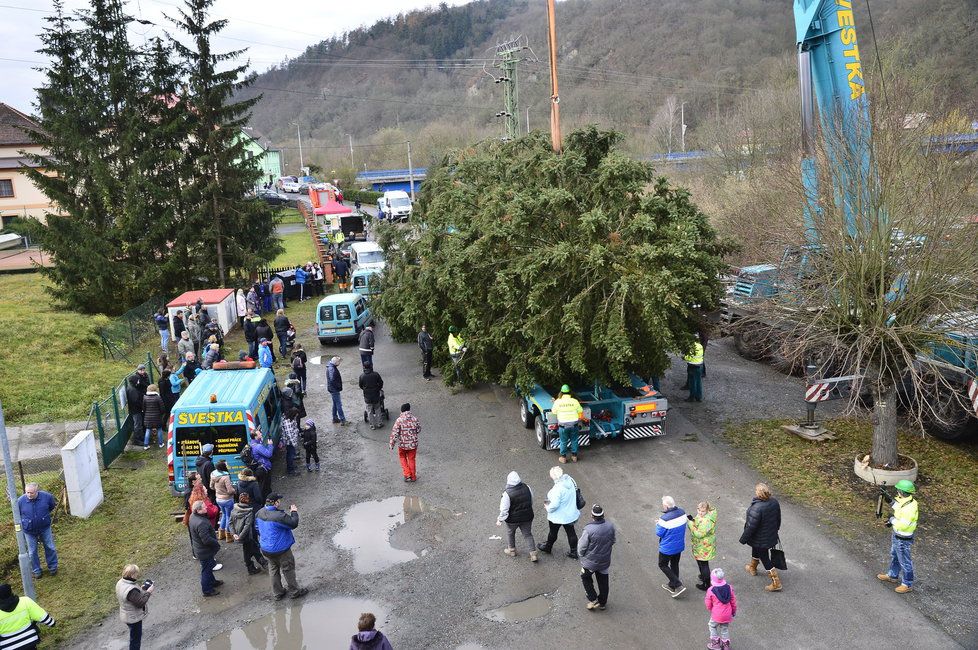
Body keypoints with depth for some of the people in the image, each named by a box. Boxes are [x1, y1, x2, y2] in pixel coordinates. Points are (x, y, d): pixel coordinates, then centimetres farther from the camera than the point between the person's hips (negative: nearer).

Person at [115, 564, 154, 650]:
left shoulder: (121, 582, -8)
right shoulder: (131, 590, -38)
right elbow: (141, 603, -31)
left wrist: (141, 589, -3)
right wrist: (148, 592, -22)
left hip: (127, 615, 9)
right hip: (133, 618, -9)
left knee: (135, 637, 29)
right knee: (135, 639, 14)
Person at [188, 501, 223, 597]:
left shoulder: (193, 516, -6)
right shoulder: (201, 523, -37)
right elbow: (207, 540, -34)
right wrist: (217, 543, -16)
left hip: (199, 549, 9)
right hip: (205, 552, -9)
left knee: (209, 567, 28)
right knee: (206, 570, 10)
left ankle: (212, 582, 48)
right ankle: (207, 590, 26)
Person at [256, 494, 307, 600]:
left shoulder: (260, 513, -6)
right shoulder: (279, 516, -32)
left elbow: (258, 529, 9)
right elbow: (294, 524, -25)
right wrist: (294, 512, -9)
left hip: (265, 549, 7)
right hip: (280, 550, -7)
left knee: (273, 570, 23)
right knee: (288, 570, 12)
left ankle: (277, 593, 35)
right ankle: (296, 591, 28)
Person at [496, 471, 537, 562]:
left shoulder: (507, 493, -28)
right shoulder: (527, 488, -14)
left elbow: (504, 509, -20)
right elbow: (531, 502, 3)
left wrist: (500, 520, -4)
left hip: (513, 519, -3)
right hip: (527, 517, 3)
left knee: (510, 533, 24)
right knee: (528, 534, 20)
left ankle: (511, 550, 42)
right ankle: (533, 554, 20)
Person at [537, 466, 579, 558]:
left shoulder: (558, 488, -33)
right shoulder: (570, 480, -10)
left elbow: (554, 505, -31)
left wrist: (548, 507, -9)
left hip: (558, 516, -6)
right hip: (571, 514, 6)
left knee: (553, 533, 20)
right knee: (571, 532, 21)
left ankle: (547, 547, 44)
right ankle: (574, 552, 33)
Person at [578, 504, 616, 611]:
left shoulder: (588, 530, -31)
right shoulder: (610, 526, -16)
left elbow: (582, 547, -18)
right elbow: (612, 542, 2)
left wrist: (581, 555, 3)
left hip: (590, 562, -4)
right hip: (605, 561, 4)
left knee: (586, 579, 24)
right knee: (603, 581, 23)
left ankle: (593, 600, 23)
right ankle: (602, 603, 37)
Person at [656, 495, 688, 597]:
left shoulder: (665, 519, -32)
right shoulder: (682, 512, -11)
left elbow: (659, 533, -20)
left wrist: (658, 524, 0)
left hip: (668, 548, -7)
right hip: (679, 545, 7)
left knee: (663, 565, 15)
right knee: (675, 565, 23)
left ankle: (678, 585, 8)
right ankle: (672, 586, 40)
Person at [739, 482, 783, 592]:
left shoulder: (756, 509, -37)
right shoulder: (774, 502, -14)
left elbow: (751, 527, -27)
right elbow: (778, 518, 4)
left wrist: (743, 539, -12)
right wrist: (775, 529, 23)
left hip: (760, 540, -8)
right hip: (771, 536, 8)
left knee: (765, 559, 10)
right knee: (755, 550, 31)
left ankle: (776, 583, 18)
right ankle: (752, 568, 54)